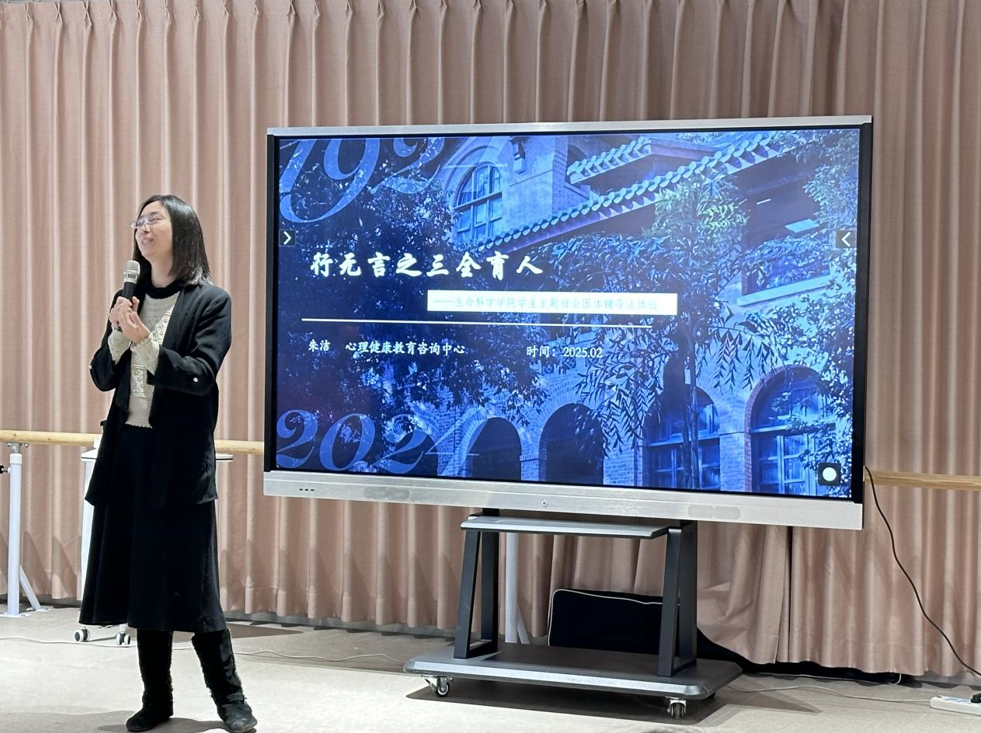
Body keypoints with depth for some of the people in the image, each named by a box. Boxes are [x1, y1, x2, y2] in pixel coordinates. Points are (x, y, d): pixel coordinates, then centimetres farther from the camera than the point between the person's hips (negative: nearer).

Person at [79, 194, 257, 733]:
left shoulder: (210, 301, -3)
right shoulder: (129, 299, 12)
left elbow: (199, 376, -12)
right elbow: (102, 377, 9)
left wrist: (145, 340, -21)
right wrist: (119, 334, -8)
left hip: (177, 460, -5)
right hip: (127, 452, 5)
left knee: (188, 583, -4)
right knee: (142, 579, 8)